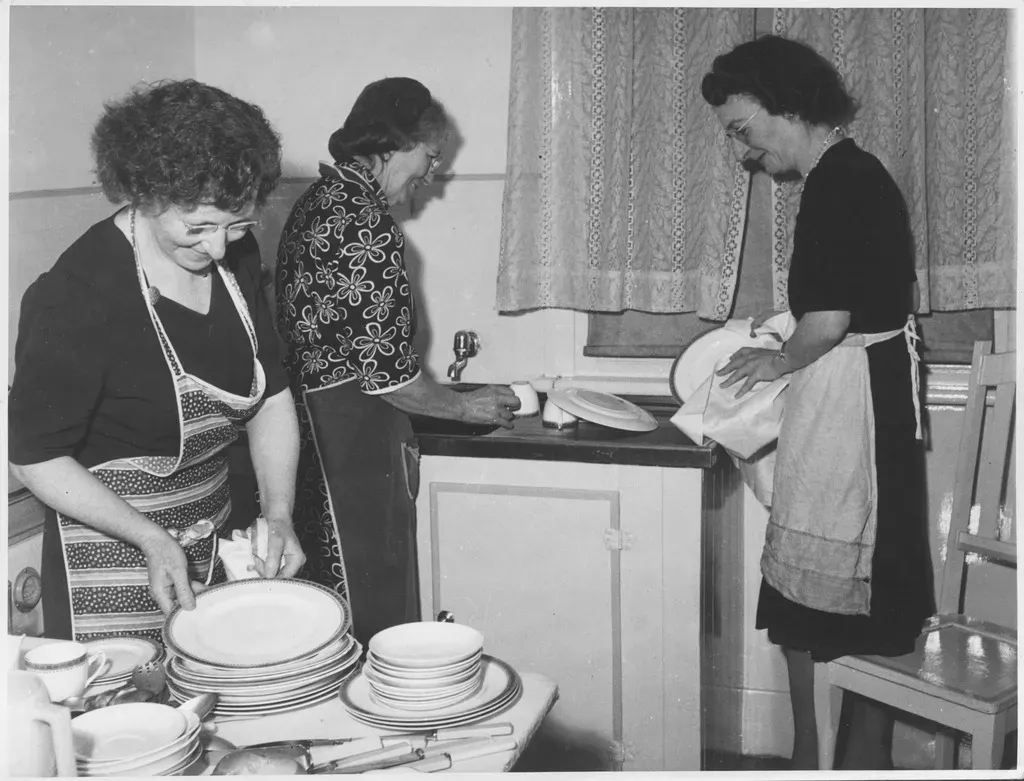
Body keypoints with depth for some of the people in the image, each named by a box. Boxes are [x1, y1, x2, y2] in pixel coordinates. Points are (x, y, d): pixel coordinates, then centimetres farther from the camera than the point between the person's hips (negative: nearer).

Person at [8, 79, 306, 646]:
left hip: (215, 549, 6)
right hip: (114, 561, -6)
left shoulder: (234, 256, -3)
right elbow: (34, 456, -15)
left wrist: (279, 514, -7)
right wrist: (150, 539, -23)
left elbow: (271, 396, 5)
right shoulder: (74, 296, -22)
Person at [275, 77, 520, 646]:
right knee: (376, 622, 1)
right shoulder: (368, 223, -18)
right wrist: (465, 406, -2)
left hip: (309, 423, 10)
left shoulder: (316, 203, 12)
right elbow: (385, 369, -20)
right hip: (355, 442, -10)